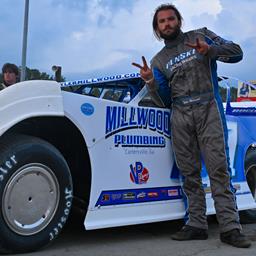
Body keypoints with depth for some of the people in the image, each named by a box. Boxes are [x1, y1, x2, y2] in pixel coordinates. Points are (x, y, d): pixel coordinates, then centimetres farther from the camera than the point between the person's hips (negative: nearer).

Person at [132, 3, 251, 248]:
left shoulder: (201, 35, 13)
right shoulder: (158, 61, 17)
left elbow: (236, 52, 5)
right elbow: (163, 101, 12)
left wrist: (209, 50, -12)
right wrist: (150, 81, -7)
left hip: (208, 109, -3)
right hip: (180, 115, 3)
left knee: (218, 168, -10)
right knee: (189, 173, 1)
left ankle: (230, 228, -11)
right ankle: (196, 224, 5)